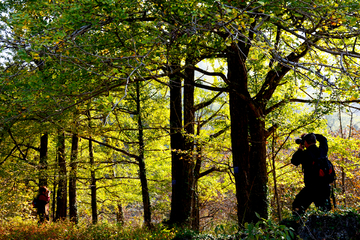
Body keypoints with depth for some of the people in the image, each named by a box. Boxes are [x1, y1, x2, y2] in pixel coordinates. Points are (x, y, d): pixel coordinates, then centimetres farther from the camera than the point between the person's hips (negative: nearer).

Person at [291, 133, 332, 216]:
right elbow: (323, 139, 24)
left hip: (311, 189, -5)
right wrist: (310, 135, 26)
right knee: (325, 211, 21)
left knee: (297, 208, 5)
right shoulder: (322, 150, 2)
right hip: (325, 187, 5)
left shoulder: (305, 154, -13)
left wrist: (300, 149, 13)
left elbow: (294, 161, 5)